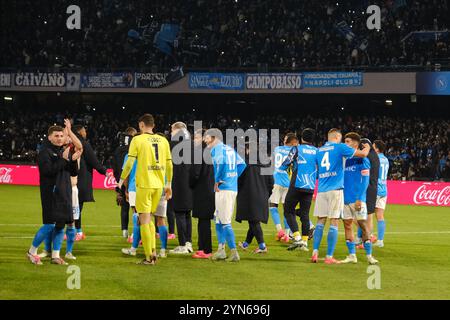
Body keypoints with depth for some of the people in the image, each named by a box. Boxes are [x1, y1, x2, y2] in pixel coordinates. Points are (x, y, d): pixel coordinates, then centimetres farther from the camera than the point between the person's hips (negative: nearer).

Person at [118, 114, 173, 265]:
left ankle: (149, 257, -2)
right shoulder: (163, 140, 9)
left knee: (144, 220, 0)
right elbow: (169, 164, 11)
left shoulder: (138, 140, -5)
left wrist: (121, 180, 2)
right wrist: (169, 184, 19)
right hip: (159, 185, 5)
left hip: (144, 184, -5)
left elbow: (129, 163, -8)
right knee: (149, 218, 19)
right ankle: (153, 250, 9)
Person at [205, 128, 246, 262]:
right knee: (218, 219, 17)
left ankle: (234, 252, -9)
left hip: (223, 188, -9)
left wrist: (216, 181, -16)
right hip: (233, 187, 9)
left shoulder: (217, 149, -7)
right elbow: (242, 164, 19)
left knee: (225, 222, -7)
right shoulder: (230, 149, 18)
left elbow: (221, 163, -26)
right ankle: (221, 250, 19)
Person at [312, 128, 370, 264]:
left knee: (320, 221, 9)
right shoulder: (340, 147, -1)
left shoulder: (319, 150, 14)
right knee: (334, 223, -2)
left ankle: (315, 253, 0)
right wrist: (367, 147, 21)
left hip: (321, 190, 5)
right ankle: (329, 257, -5)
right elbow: (363, 154, -1)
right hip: (335, 189, -5)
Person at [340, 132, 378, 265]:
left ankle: (369, 255, 0)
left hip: (357, 199, -6)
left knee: (363, 225, -5)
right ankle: (352, 255, 10)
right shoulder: (345, 159, 13)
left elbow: (365, 181, -10)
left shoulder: (362, 160, -5)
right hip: (345, 198, 6)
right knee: (347, 225, 5)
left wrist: (359, 199, -16)